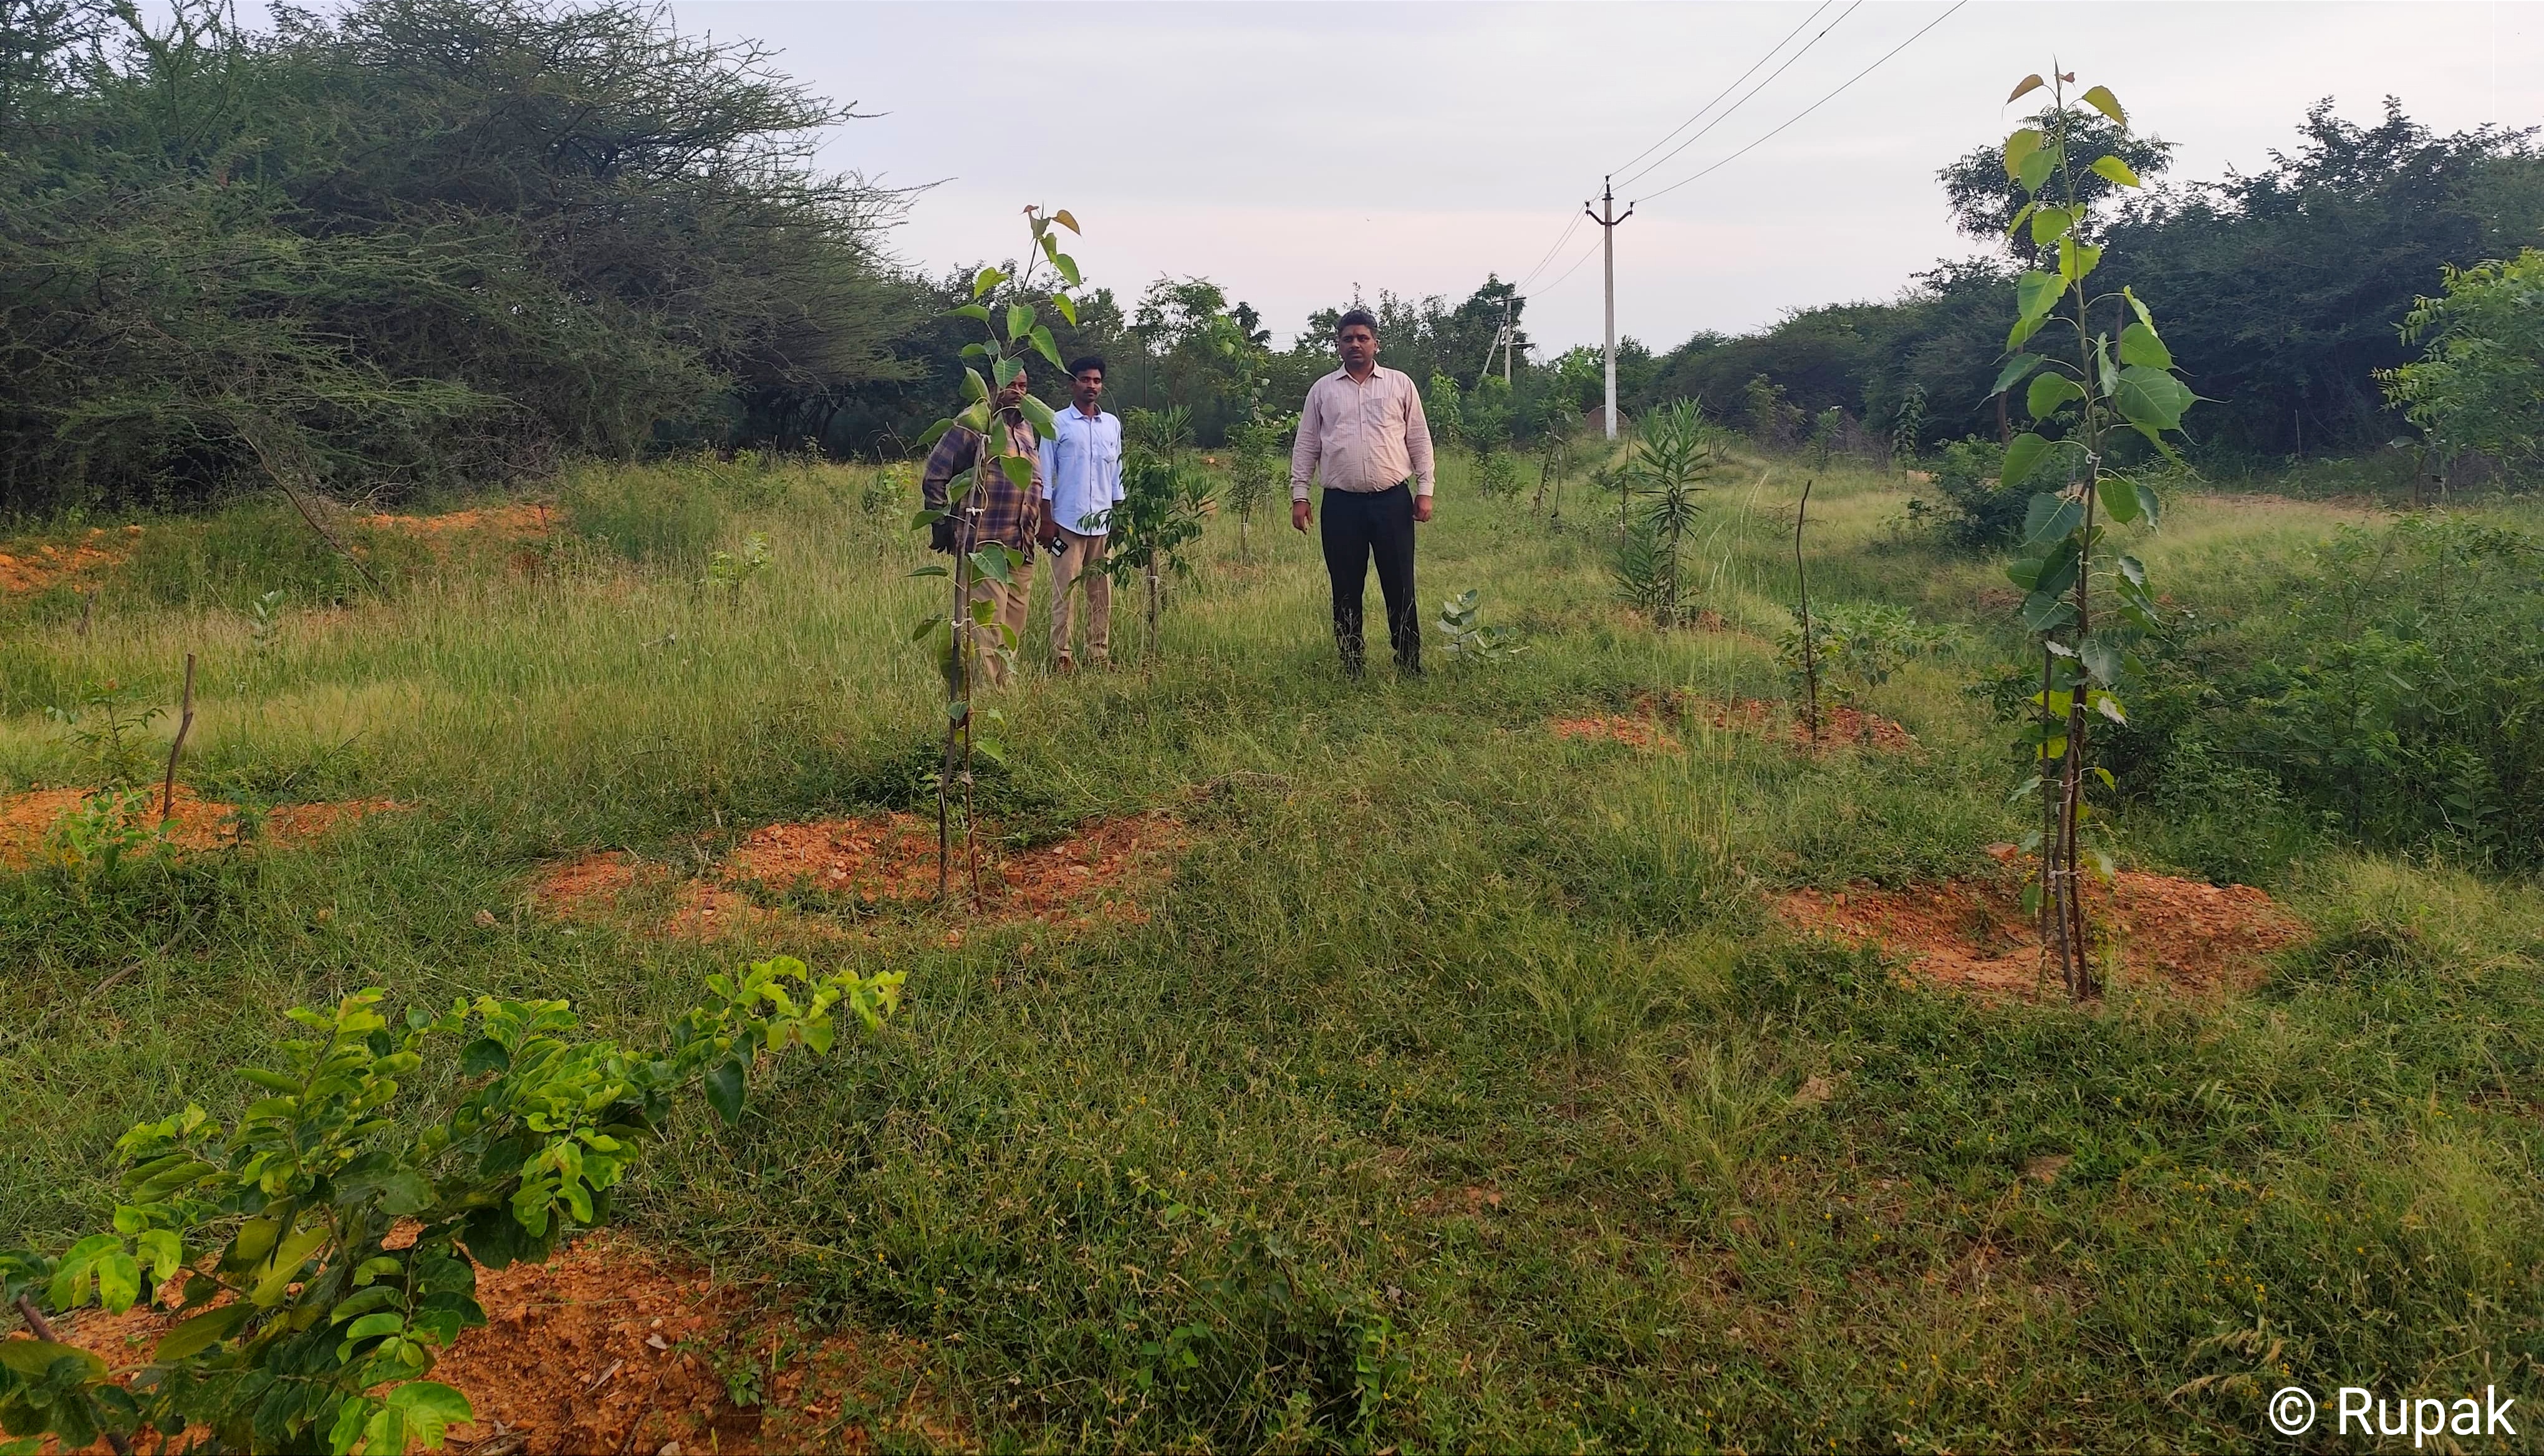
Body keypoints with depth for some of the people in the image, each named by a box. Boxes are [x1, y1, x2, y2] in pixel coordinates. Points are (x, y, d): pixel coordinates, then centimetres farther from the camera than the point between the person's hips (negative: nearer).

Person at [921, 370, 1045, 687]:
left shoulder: (1027, 429, 20)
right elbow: (933, 477, -4)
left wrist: (1037, 527, 23)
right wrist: (944, 526, -5)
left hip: (1023, 548, 8)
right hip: (984, 545, -8)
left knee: (1014, 631, 11)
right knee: (988, 628, -11)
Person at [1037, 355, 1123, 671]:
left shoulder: (1112, 424, 13)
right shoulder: (1057, 424, 0)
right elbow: (1045, 475, 0)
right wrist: (1046, 520, -6)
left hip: (1104, 522, 4)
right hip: (1068, 521, -4)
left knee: (1102, 591, 5)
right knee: (1065, 590, -2)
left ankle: (1100, 654, 11)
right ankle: (1061, 656, 1)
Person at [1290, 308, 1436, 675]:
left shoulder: (1400, 385, 8)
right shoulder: (1322, 390, 10)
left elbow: (1419, 441, 8)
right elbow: (1306, 446, 10)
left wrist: (1424, 490, 0)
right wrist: (1299, 495, 2)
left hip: (1393, 500, -1)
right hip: (1341, 503, 1)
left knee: (1400, 587, 1)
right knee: (1346, 590, 6)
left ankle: (1410, 665, 10)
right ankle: (1351, 668, 14)